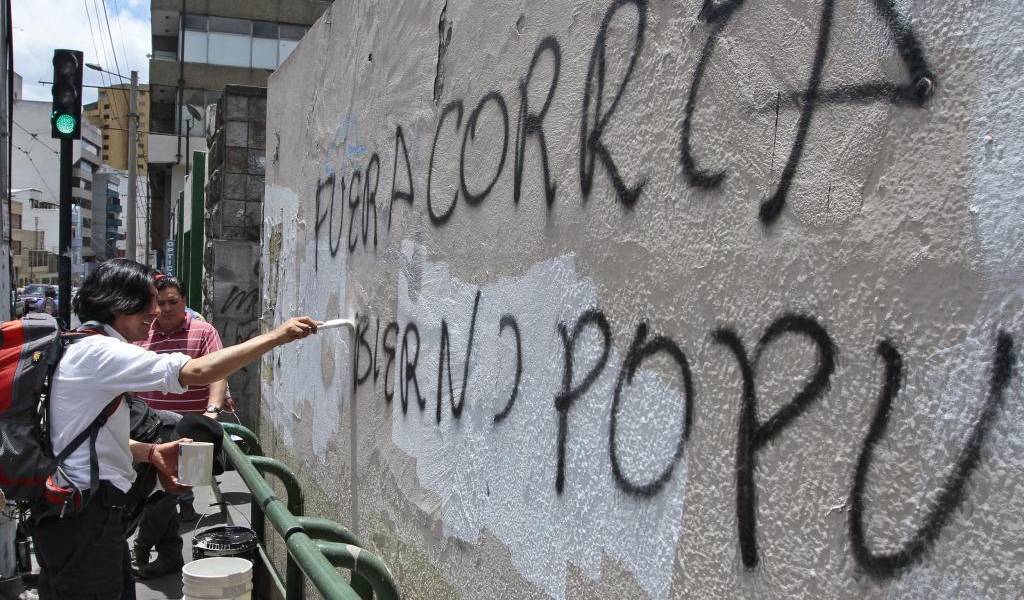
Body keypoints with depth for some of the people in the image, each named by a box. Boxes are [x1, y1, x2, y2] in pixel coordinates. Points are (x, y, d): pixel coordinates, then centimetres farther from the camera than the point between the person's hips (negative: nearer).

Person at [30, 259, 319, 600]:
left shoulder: (82, 351, 15)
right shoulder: (99, 352, -18)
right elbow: (198, 372, -27)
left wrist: (149, 451, 7)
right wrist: (275, 337, -23)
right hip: (83, 517, -10)